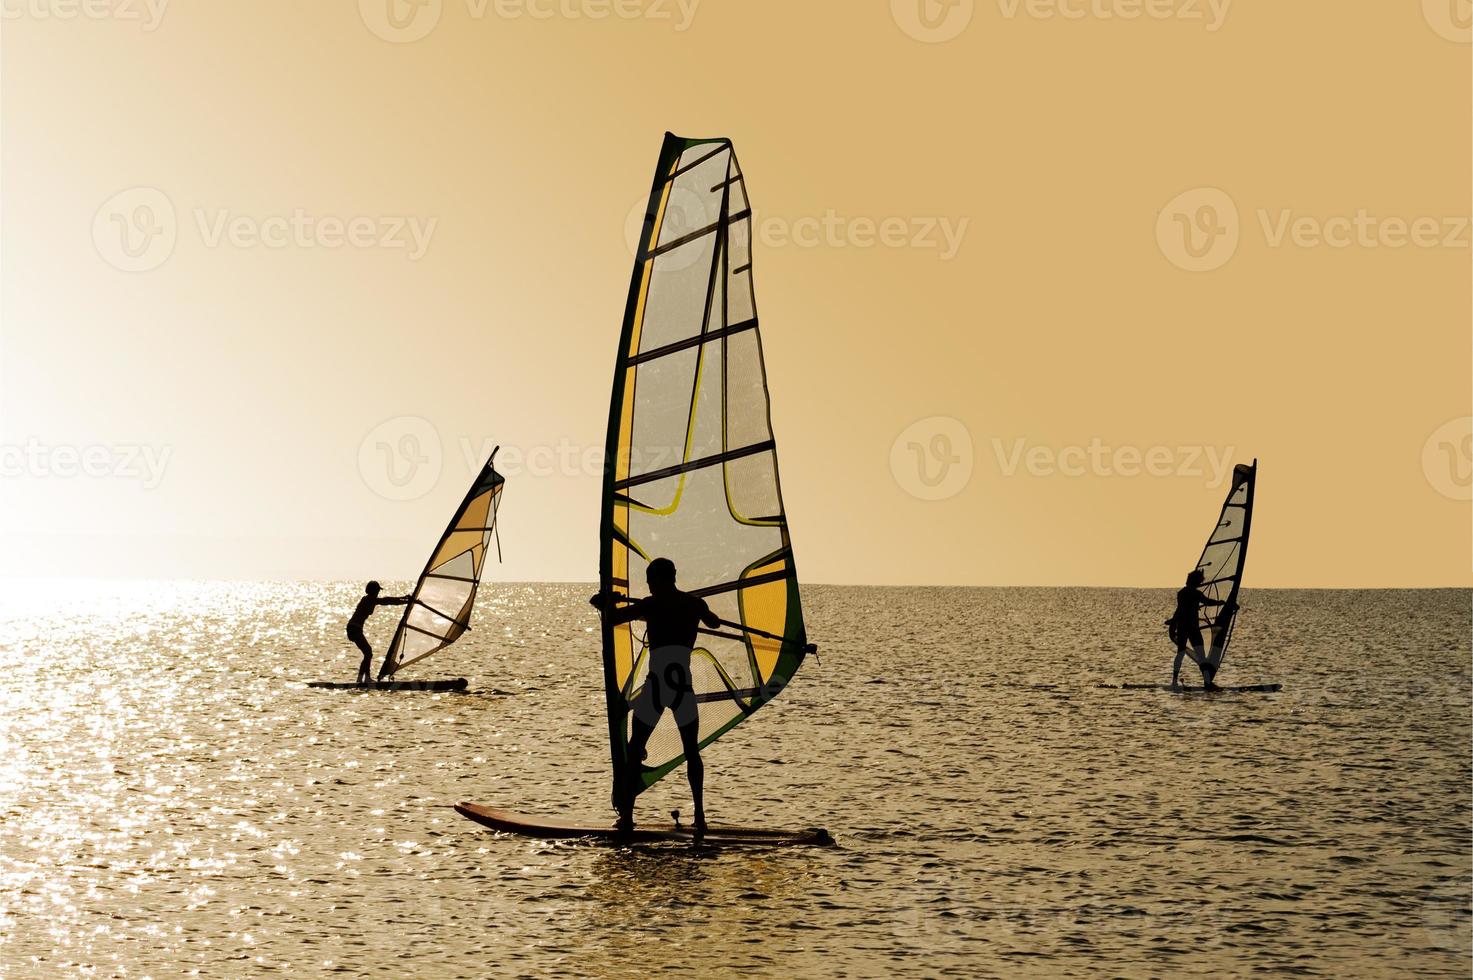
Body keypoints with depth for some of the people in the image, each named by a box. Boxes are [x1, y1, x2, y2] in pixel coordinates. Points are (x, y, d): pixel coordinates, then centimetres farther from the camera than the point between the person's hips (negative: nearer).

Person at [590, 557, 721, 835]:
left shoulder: (651, 604, -3)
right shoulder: (696, 603, 9)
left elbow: (613, 618, -5)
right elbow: (714, 622, 31)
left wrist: (610, 601, 16)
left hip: (656, 685, -3)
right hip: (683, 685, 3)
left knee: (635, 749, 10)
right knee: (692, 752, 13)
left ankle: (627, 815, 7)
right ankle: (699, 817, 4)